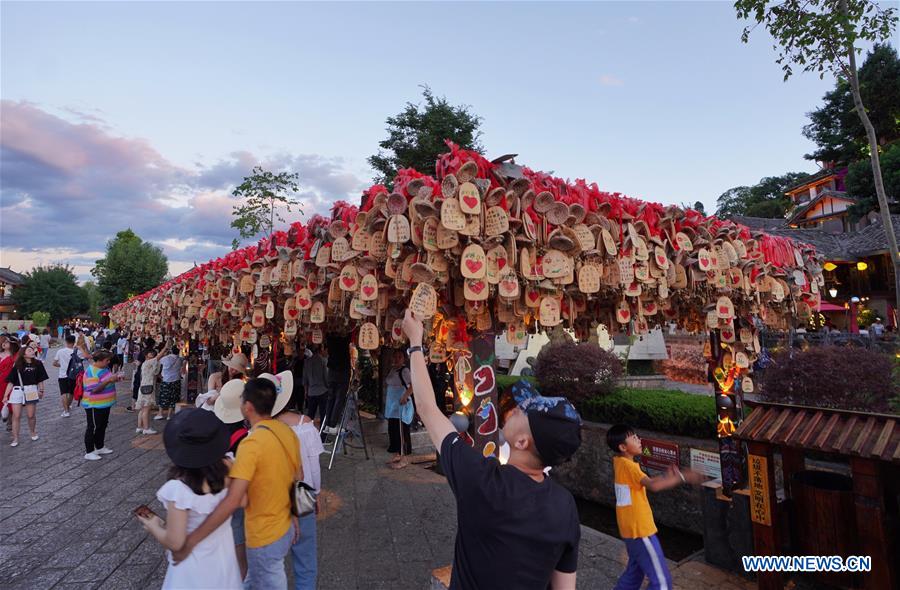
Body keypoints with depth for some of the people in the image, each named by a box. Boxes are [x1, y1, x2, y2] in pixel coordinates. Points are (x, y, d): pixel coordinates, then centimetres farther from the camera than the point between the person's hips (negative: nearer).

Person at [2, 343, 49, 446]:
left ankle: (33, 432, 31)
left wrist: (41, 391, 4)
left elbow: (40, 380, 7)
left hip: (31, 391, 0)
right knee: (16, 416, 0)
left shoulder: (37, 364, 3)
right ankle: (15, 439, 10)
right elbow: (11, 381, 1)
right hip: (17, 391, 0)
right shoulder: (17, 365, 1)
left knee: (31, 415, 7)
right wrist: (5, 395, -1)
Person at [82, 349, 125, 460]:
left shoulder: (105, 368, 5)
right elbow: (94, 389, -29)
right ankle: (89, 452, 14)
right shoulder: (91, 372, -22)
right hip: (94, 406, -9)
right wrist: (109, 380, -31)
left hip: (105, 404, 9)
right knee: (93, 428, 2)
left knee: (102, 426, 19)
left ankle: (100, 447, 34)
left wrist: (116, 378, 0)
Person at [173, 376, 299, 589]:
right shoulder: (287, 431, -4)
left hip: (265, 537, -6)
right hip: (286, 528, 7)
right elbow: (298, 479, 7)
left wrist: (190, 541, -24)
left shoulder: (252, 443, -28)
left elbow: (231, 502, -32)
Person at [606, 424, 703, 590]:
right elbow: (653, 486, -35)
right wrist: (682, 477, -30)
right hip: (640, 530, -9)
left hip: (631, 528, 9)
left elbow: (645, 483, 13)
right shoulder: (628, 466, -22)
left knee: (635, 571, 24)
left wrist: (667, 477, 3)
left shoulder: (619, 462, 7)